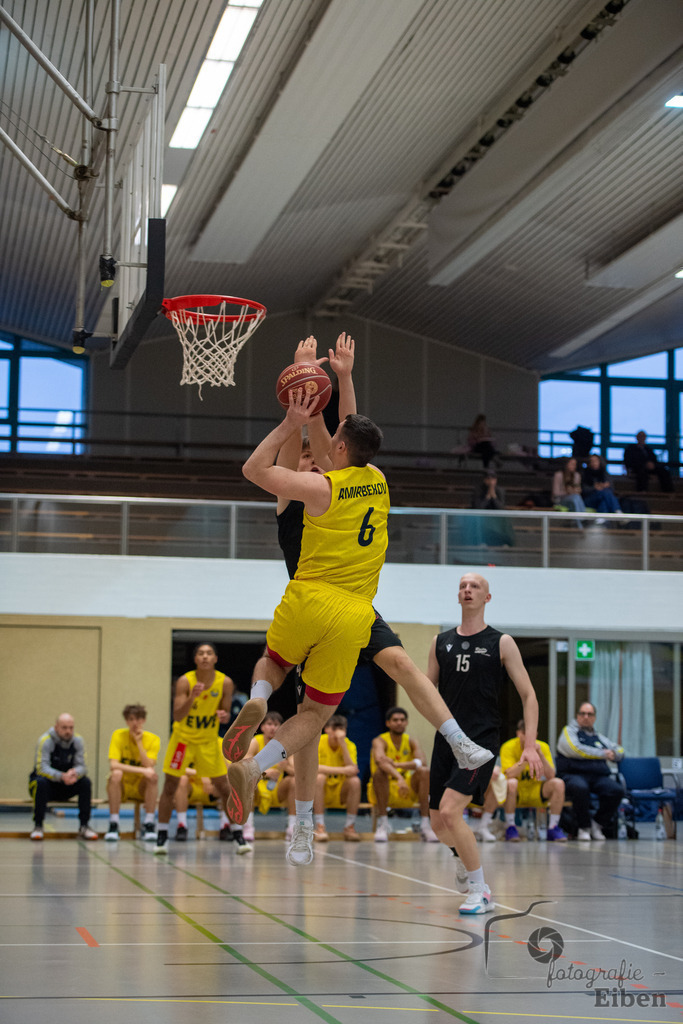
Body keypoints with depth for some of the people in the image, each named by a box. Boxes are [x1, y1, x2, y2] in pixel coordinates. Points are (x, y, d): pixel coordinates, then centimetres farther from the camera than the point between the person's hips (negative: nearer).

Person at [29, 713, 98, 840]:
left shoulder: (77, 740, -6)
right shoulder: (46, 740, -19)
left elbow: (81, 766, -11)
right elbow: (41, 768, -28)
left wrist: (75, 773, -37)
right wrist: (61, 776, -46)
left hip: (65, 787, 4)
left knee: (86, 782, -21)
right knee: (41, 782, -36)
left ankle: (84, 826, -15)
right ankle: (38, 826, -26)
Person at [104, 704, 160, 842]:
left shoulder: (153, 739, -6)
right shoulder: (118, 735, -9)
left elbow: (149, 767, -21)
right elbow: (113, 765, -24)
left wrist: (139, 742, -23)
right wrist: (141, 770, -34)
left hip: (141, 789, 1)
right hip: (121, 788, -1)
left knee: (153, 775, -30)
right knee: (116, 774, -33)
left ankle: (148, 824, -23)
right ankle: (113, 825, -27)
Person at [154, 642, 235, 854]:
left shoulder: (225, 683, -12)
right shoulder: (185, 681, -18)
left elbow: (225, 713, -3)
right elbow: (177, 716, -24)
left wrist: (223, 716, -27)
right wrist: (192, 697, -40)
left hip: (209, 741, 2)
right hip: (183, 738, -2)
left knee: (224, 787, 1)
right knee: (170, 786, -3)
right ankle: (162, 836, 8)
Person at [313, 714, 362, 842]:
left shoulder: (349, 745, -4)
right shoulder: (318, 742, -11)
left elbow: (353, 770, -20)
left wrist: (343, 744, -24)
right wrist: (342, 770, -30)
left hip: (340, 793, 2)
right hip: (322, 791, -2)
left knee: (355, 780, -26)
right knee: (319, 777, -32)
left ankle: (349, 827, -16)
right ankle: (319, 827, -29)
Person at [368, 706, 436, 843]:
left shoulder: (411, 742, 2)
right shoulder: (380, 741, -10)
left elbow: (422, 762, -19)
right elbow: (380, 761, -34)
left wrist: (396, 764, -33)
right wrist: (399, 778, -49)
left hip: (407, 794, 3)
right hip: (382, 791, -3)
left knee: (425, 771, -22)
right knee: (380, 771, -34)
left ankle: (425, 825, -24)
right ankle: (382, 824, -29)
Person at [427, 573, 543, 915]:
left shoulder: (501, 643, -1)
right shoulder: (440, 642, 10)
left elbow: (528, 696, 0)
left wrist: (530, 745, -11)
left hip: (481, 740, -5)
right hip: (446, 739, 5)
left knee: (449, 811, -22)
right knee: (438, 823, 10)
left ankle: (481, 892, -9)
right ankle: (463, 858, 45)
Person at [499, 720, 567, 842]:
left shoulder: (543, 747, -2)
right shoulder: (508, 747, -11)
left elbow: (550, 776, -12)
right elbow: (510, 774, -25)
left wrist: (540, 754, -23)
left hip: (535, 793, 3)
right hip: (515, 794, -3)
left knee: (558, 783, -23)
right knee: (511, 783, -37)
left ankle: (553, 828, -13)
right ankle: (510, 827, -22)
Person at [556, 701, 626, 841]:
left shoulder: (599, 737, 28)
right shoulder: (569, 731, 11)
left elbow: (619, 750, 33)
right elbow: (576, 749, -7)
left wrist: (613, 754, 7)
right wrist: (603, 754, -3)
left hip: (598, 777, 5)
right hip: (573, 775, -5)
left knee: (617, 790, -27)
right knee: (580, 788, -41)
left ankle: (597, 824, -6)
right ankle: (584, 828, -19)